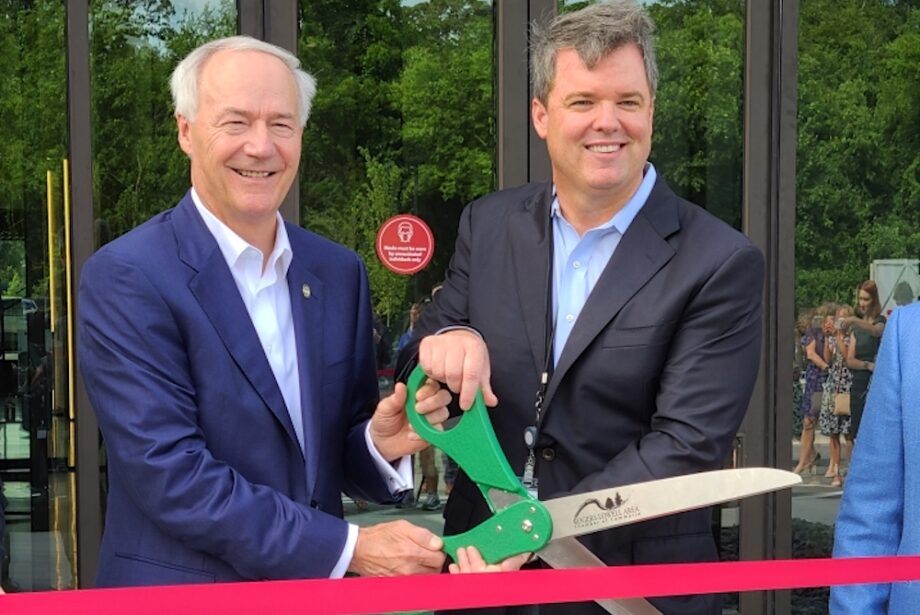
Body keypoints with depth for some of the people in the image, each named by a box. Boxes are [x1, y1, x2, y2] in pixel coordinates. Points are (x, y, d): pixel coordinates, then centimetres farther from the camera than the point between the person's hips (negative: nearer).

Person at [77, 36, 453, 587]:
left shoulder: (340, 272, 1)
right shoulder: (126, 278, -15)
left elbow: (334, 454, 6)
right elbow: (170, 475, -21)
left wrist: (381, 445, -15)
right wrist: (349, 546, -21)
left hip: (319, 595, 5)